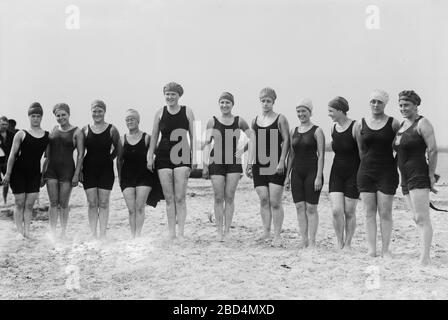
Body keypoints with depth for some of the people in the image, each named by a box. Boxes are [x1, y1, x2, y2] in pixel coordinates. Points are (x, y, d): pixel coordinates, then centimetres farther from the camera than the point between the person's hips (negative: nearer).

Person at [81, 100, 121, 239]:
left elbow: (118, 149, 9)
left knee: (103, 203, 1)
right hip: (89, 169, 1)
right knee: (92, 203, 2)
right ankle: (93, 235, 7)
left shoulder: (112, 129, -2)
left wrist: (109, 159, 3)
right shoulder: (85, 130, 2)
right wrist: (79, 170, 3)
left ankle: (103, 235, 6)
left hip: (106, 170, -1)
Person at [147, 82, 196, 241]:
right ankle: (171, 234, 9)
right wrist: (150, 157, 7)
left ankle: (180, 233, -1)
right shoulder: (160, 113, 7)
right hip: (163, 157, 2)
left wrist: (194, 157, -1)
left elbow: (193, 136, 5)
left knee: (180, 198, -5)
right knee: (169, 198, 4)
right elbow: (154, 137, 12)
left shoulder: (187, 112, 4)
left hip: (182, 157, -2)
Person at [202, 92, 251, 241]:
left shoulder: (239, 121, 4)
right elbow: (207, 144, 2)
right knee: (218, 198, 0)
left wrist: (242, 150, -5)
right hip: (216, 163, 0)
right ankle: (219, 231, 5)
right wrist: (205, 165, -4)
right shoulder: (212, 121, 4)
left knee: (229, 197, 0)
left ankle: (227, 230, 5)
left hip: (233, 163, 0)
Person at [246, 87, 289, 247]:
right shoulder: (255, 120, 13)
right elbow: (252, 142, 15)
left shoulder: (280, 119, 0)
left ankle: (277, 236, -1)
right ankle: (266, 232, 12)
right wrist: (249, 163, 10)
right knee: (263, 200, 5)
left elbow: (286, 140, -4)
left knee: (275, 202, -6)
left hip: (275, 165, -4)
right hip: (258, 165, 4)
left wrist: (282, 161, -12)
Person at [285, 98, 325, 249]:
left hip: (312, 171, -5)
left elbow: (321, 155, -8)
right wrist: (287, 175, 12)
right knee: (299, 207, 2)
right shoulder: (294, 131, 12)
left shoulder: (317, 131, -3)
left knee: (311, 208, -3)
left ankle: (312, 241, 3)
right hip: (297, 172, 5)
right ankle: (304, 241, 7)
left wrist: (319, 176, -14)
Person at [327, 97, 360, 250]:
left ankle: (347, 244, 19)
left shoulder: (355, 127, -14)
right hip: (336, 173, 5)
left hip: (353, 173, -4)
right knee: (336, 210, -6)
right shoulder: (333, 128, 5)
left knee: (349, 212, 3)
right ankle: (339, 244, 7)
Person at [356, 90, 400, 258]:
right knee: (369, 212, 3)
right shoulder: (360, 125, 6)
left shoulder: (393, 123, -1)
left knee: (385, 213, -1)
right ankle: (371, 250, 7)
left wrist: (395, 165, 1)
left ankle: (385, 250, 6)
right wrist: (368, 164, 11)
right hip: (366, 172, 3)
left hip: (387, 172, -2)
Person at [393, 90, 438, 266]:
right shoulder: (402, 125, 17)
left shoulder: (422, 123, -7)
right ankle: (426, 255, 18)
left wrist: (431, 175, -15)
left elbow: (433, 150, -12)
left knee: (421, 218, -12)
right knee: (418, 218, 11)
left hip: (419, 175, -9)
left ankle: (424, 259, -14)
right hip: (406, 178, 9)